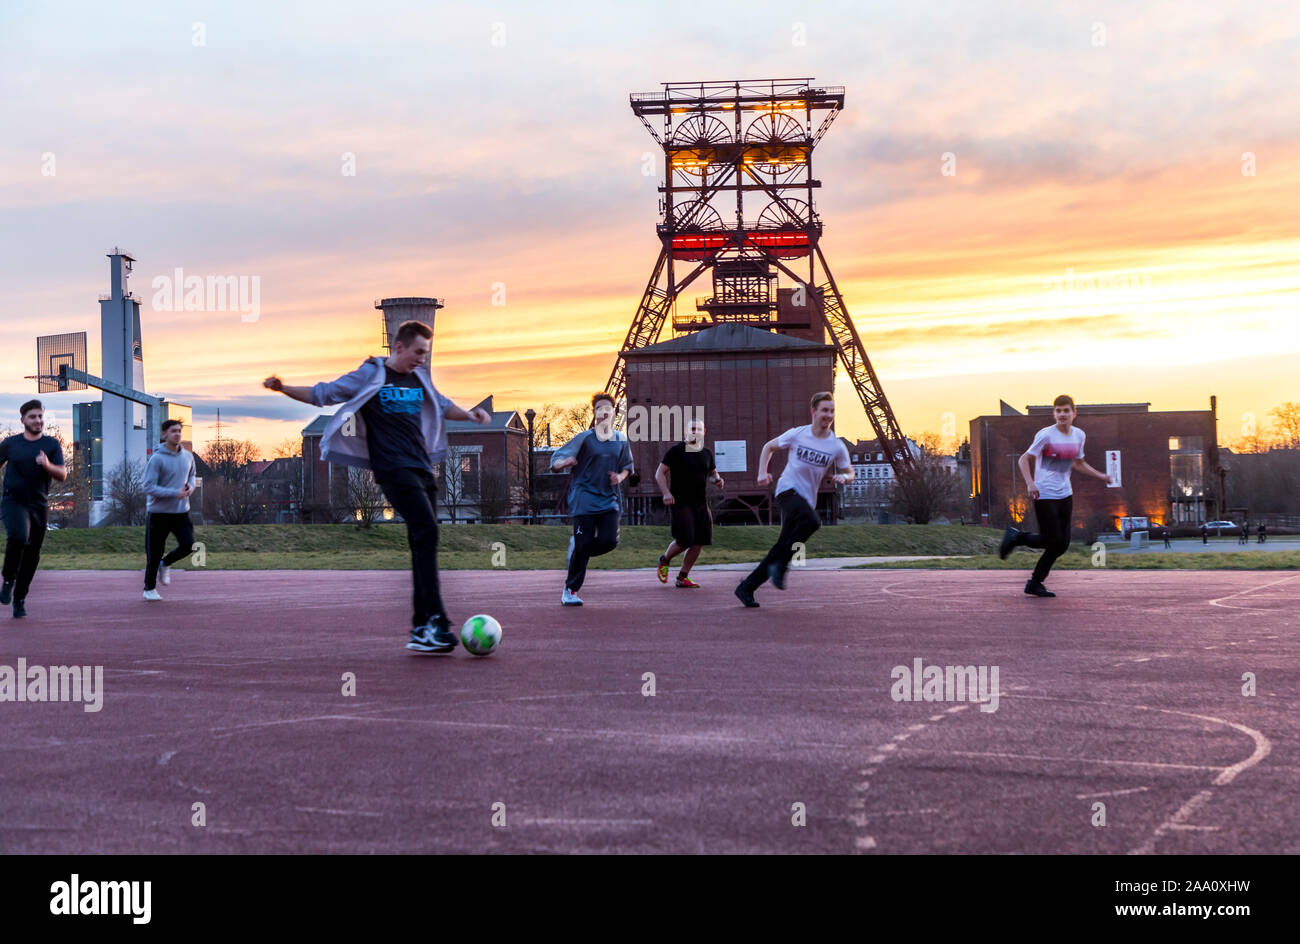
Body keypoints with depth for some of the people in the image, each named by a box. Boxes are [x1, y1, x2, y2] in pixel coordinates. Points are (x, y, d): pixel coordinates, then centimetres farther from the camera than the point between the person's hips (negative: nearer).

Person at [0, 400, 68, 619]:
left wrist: (48, 466, -22)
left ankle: (19, 599, 20)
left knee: (32, 556, 5)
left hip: (39, 505, 2)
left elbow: (62, 475, -3)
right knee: (18, 536, -30)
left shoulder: (52, 444, 5)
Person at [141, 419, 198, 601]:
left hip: (181, 512, 5)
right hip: (158, 512, -4)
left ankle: (165, 564, 19)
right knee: (154, 553, 3)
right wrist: (175, 493, -22)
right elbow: (148, 487, -16)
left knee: (188, 544, -11)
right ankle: (149, 588, 21)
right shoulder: (157, 459, -13)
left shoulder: (187, 456, 5)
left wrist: (191, 486, 0)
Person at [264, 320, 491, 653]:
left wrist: (469, 414, 18)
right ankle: (434, 620, -25)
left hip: (423, 469, 7)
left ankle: (421, 632, 7)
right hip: (394, 471, -7)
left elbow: (442, 405, 35)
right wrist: (283, 388, -9)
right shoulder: (369, 376, 1)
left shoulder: (419, 378, 19)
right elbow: (322, 394, 3)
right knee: (427, 532, -22)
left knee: (423, 544, 4)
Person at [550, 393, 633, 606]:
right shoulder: (584, 438, -1)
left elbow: (627, 467, 24)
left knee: (609, 541, -13)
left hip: (609, 498, 4)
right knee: (584, 544, -9)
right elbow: (555, 462, -5)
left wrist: (620, 477, 1)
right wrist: (564, 463, -29)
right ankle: (570, 590, 5)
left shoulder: (621, 440, 10)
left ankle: (577, 548, 20)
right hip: (585, 498, -4)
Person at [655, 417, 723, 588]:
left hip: (700, 503, 6)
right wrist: (666, 492, -18)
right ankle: (664, 560, 17)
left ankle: (682, 577, 9)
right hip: (680, 502, -6)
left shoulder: (707, 453, 12)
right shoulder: (676, 451, -4)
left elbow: (712, 472, 27)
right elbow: (660, 473, -3)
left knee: (699, 542, -3)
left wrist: (717, 479, 2)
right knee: (684, 540, -14)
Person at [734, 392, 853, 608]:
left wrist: (843, 477, -11)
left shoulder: (837, 447, 3)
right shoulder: (797, 434, -1)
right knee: (811, 521, -34)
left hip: (807, 499, 4)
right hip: (788, 490, -4)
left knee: (782, 548, 1)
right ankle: (780, 565, -21)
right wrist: (762, 473, -1)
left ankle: (746, 588, 12)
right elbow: (769, 447, 13)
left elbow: (850, 473, 14)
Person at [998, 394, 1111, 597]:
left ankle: (1035, 584, 16)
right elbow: (1024, 460, -10)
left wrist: (1100, 476, 16)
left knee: (1062, 545, 4)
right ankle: (1015, 537, 14)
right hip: (1044, 495, -6)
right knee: (1053, 541, -9)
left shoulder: (1079, 435, 8)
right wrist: (1030, 483, -24)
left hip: (1065, 495, 7)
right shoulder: (1046, 435, -12)